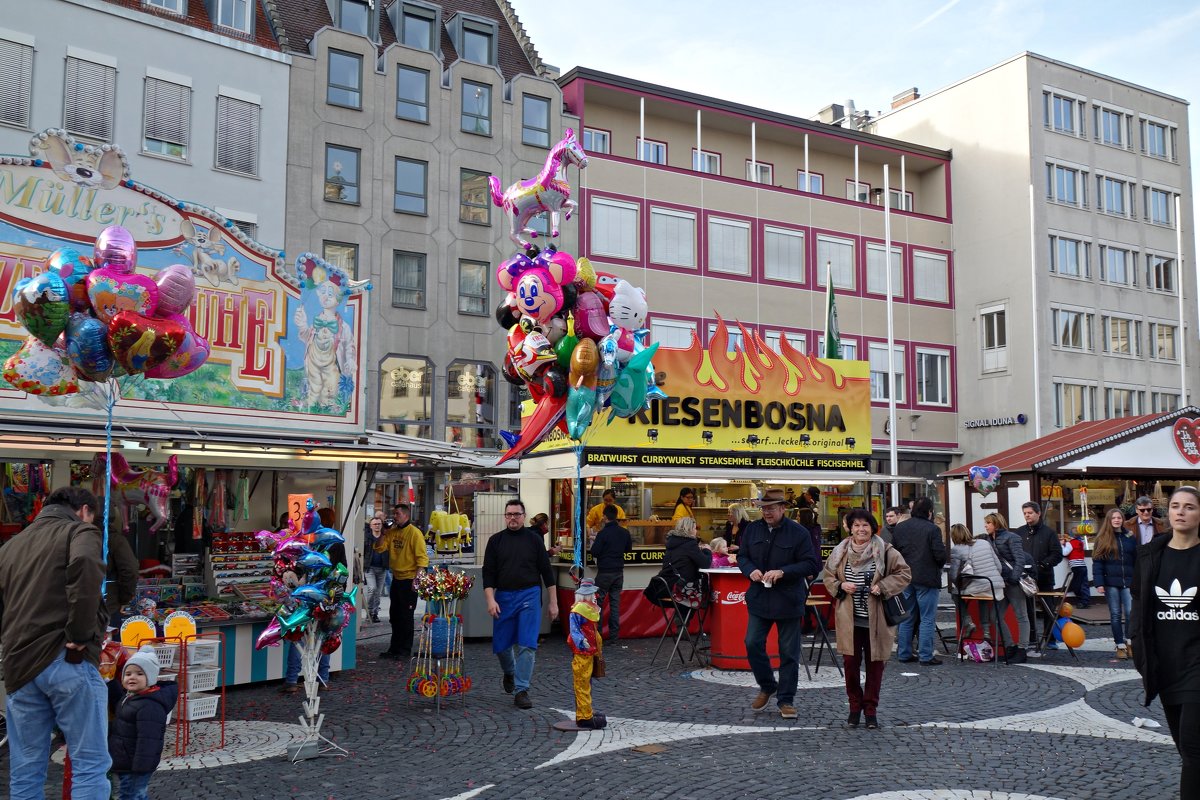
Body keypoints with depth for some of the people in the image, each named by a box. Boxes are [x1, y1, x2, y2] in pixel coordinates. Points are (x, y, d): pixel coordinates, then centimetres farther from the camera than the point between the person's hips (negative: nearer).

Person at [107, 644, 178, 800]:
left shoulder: (149, 706, -23)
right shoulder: (129, 697, 9)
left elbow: (147, 740, -26)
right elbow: (116, 707, 30)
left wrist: (140, 767, -27)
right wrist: (110, 681, 16)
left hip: (135, 765, -10)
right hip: (124, 764, 10)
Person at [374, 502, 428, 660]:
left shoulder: (414, 533, -13)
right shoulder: (393, 532, 9)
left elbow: (422, 558, -16)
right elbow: (379, 547, 10)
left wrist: (416, 579, -21)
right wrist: (384, 533, -4)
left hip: (409, 580, -8)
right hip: (396, 579, 8)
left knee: (406, 616, -2)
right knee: (395, 616, 14)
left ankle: (405, 650, 6)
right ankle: (394, 648, 24)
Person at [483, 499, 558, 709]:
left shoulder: (534, 539, 5)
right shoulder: (496, 541, 7)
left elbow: (546, 571, 7)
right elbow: (488, 573, 3)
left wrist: (553, 601, 4)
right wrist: (490, 600, -10)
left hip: (529, 596, -1)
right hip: (503, 597, 2)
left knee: (526, 644, -8)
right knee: (501, 644, 7)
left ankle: (521, 690, -2)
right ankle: (509, 673, 38)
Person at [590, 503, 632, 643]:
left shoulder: (602, 533, -17)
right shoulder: (625, 532, 1)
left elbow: (594, 552, -14)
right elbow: (629, 549, 15)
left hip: (604, 572, -5)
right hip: (619, 571, 5)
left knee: (598, 601, 5)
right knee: (615, 602, 8)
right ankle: (614, 634, 7)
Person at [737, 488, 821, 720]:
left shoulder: (798, 533, -8)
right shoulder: (753, 529, 4)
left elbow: (812, 564, -10)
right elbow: (742, 556, 13)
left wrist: (783, 572, -21)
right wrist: (750, 570, -10)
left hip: (788, 601, -3)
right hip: (759, 598, 4)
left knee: (789, 652, 5)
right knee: (752, 644, 0)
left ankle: (786, 699, 17)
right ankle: (767, 687, 24)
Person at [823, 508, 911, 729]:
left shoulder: (885, 551, -5)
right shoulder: (840, 552, 2)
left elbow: (904, 574, -1)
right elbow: (828, 576, 13)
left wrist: (883, 587, -14)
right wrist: (841, 586, -7)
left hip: (876, 619, -1)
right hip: (849, 618, 1)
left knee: (875, 663, 7)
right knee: (850, 662, 2)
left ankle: (871, 708, 22)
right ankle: (855, 706, 21)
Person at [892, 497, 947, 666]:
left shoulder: (899, 528, 4)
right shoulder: (932, 529, -13)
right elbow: (940, 555, -17)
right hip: (926, 579, -6)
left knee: (905, 618, 13)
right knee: (927, 619, 1)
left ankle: (904, 654, 17)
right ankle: (926, 656, 1)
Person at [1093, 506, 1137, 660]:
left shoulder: (1131, 537, 8)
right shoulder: (1102, 539, 3)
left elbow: (1137, 559, 9)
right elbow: (1097, 561, 0)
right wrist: (1099, 583, -8)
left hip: (1128, 582, 1)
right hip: (1111, 582, -1)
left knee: (1131, 613, -7)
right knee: (1115, 615, 4)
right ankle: (1120, 645, 11)